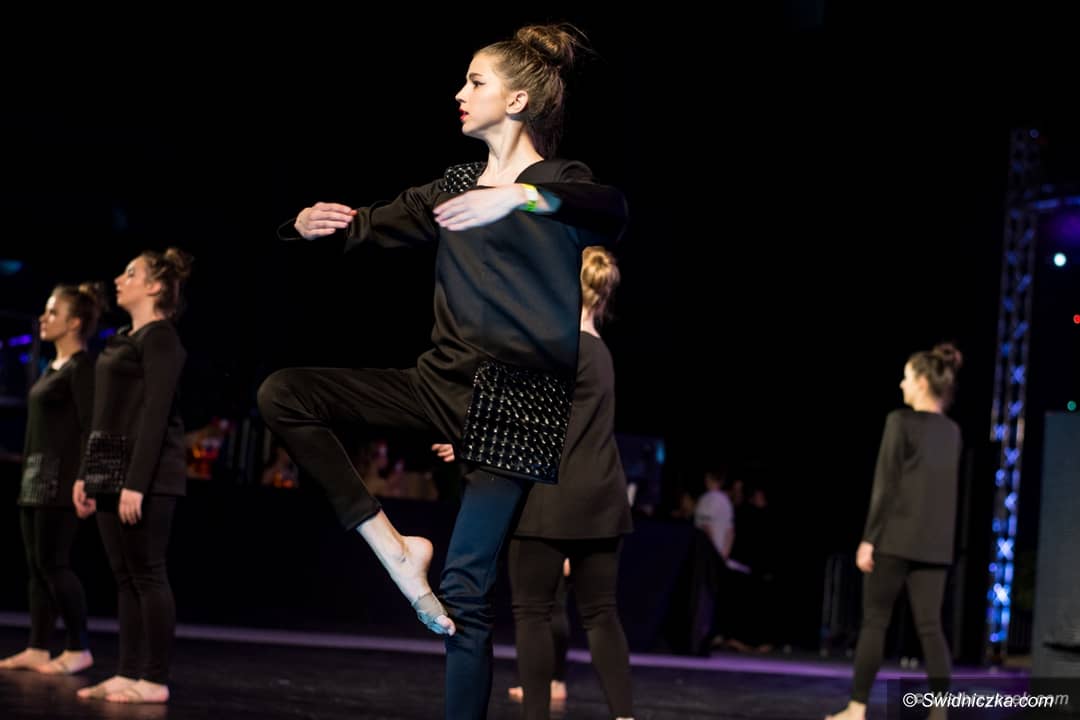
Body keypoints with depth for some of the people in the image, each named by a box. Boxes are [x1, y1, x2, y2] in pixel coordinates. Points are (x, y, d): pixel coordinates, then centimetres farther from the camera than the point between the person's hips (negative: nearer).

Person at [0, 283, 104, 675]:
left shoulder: (82, 367, -10)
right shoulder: (53, 367, 16)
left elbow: (89, 427, -16)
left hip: (61, 477, -9)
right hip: (37, 476, 9)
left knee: (53, 562, -8)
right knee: (36, 566, 8)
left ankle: (79, 649, -1)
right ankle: (37, 649, 10)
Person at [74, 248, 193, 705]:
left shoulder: (160, 337, -10)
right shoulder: (122, 339, 18)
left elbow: (155, 414, -17)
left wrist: (137, 484, -22)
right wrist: (87, 475, 16)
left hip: (147, 473, -9)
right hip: (112, 469, 9)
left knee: (148, 575, -6)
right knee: (125, 578, 8)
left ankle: (155, 681, -2)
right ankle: (128, 673, 11)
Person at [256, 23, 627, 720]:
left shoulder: (562, 184, -5)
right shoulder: (458, 185, 14)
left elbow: (614, 211, -28)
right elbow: (373, 224, 12)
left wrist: (519, 196, -45)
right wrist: (311, 224, -11)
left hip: (519, 400, -6)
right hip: (444, 379, 6)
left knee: (464, 585, -10)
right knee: (283, 393, -10)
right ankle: (395, 550, -8)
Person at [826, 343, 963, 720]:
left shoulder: (900, 421, -8)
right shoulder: (952, 431, 11)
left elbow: (885, 485, -11)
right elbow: (948, 489, 15)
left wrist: (868, 538, -9)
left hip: (897, 538, -5)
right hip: (935, 543, 5)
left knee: (874, 621, 3)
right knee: (930, 626, 3)